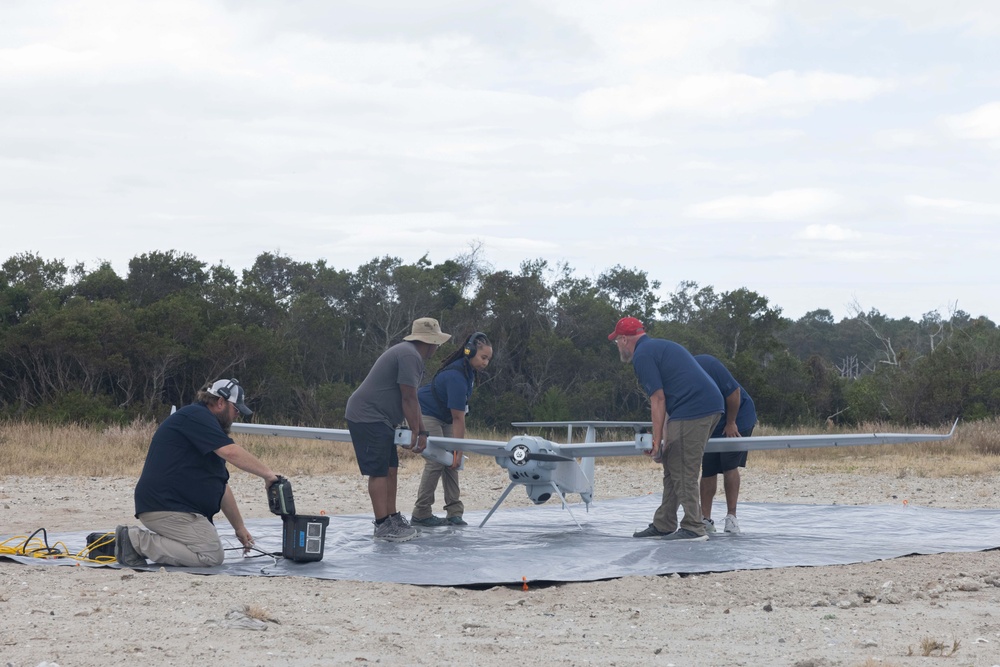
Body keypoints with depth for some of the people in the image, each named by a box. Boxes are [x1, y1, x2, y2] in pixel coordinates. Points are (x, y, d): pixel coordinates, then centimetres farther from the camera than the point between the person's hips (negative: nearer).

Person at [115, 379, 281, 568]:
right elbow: (231, 452, -23)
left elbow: (222, 486, 26)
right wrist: (267, 474, -17)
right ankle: (137, 541, -14)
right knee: (212, 555, -17)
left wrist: (239, 528, 24)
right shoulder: (195, 416, -9)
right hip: (167, 507, -11)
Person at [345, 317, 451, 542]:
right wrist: (416, 433, -10)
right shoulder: (409, 355, -18)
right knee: (379, 472, -11)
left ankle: (392, 518, 18)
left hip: (378, 420, 11)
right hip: (368, 418, -11)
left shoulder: (412, 356, 17)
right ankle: (383, 526, -11)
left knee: (390, 468, 12)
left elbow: (411, 400, 22)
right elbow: (408, 399, -18)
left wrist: (421, 431, 22)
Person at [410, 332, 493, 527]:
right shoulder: (456, 377, -32)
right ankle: (420, 514, -11)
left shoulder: (469, 370, -3)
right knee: (437, 460, -16)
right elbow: (458, 419, -30)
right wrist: (458, 451, -27)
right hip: (427, 414, -9)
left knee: (451, 461, 0)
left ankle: (454, 512, -3)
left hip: (443, 419, 9)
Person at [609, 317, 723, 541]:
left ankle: (693, 528, -5)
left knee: (683, 472, -5)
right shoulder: (658, 346, 25)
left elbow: (658, 399, -10)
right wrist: (663, 437, 29)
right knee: (673, 470, 14)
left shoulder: (642, 356, -5)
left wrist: (657, 440, -7)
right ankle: (663, 525, 18)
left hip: (692, 410, -10)